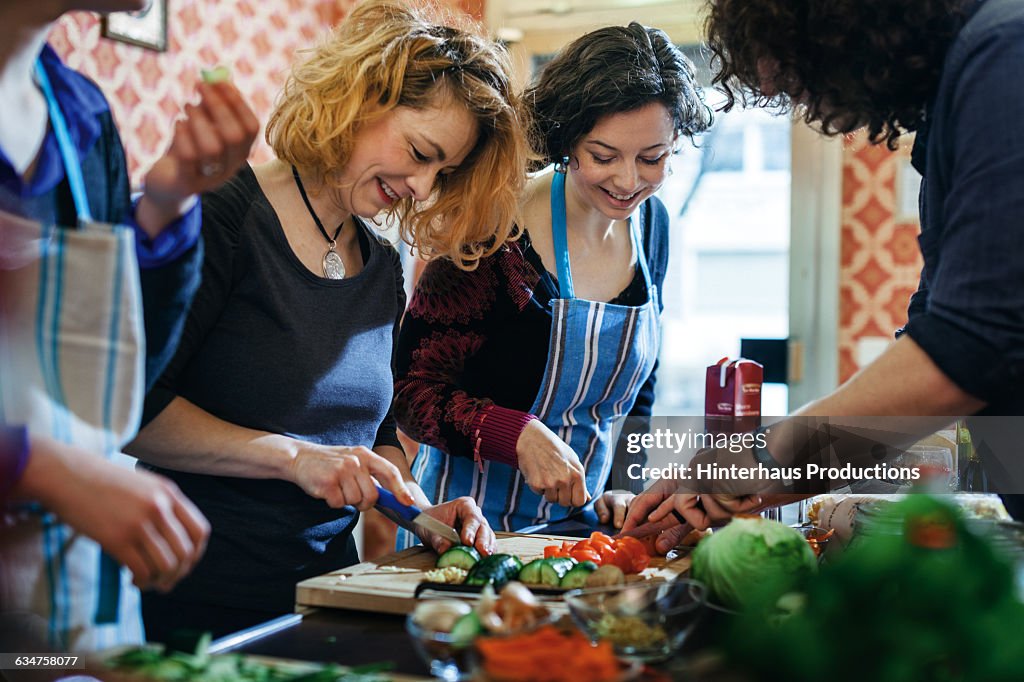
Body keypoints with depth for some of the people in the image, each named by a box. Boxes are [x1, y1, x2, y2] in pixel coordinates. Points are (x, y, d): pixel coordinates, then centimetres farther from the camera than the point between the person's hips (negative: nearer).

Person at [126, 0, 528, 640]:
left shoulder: (384, 270, 10)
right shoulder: (222, 216, -13)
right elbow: (128, 406, -18)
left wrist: (419, 510, -1)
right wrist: (293, 456, -22)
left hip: (327, 584, 7)